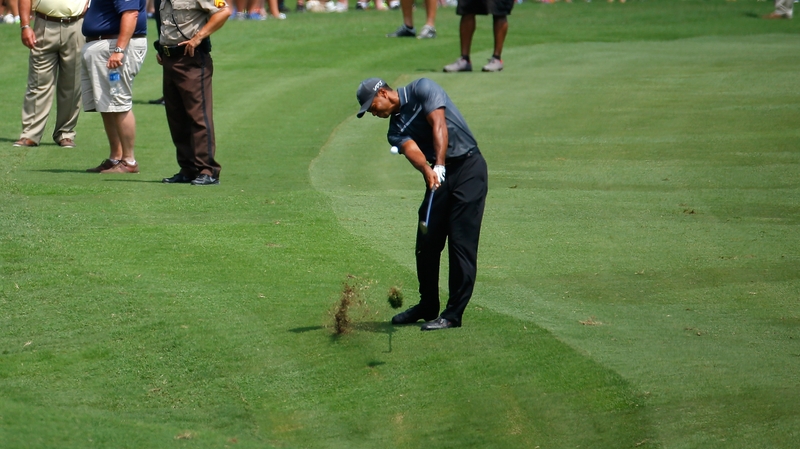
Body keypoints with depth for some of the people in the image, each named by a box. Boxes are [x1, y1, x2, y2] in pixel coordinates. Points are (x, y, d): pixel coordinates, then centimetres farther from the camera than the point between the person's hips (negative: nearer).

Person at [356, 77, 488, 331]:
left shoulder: (422, 90, -6)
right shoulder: (396, 129, 9)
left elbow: (439, 125, -19)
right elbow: (413, 151, -12)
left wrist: (440, 165, -31)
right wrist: (428, 171, -33)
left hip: (468, 167, -7)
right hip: (439, 175, 7)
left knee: (461, 241, -9)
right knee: (427, 242, 7)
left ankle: (454, 313, -9)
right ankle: (428, 306, 23)